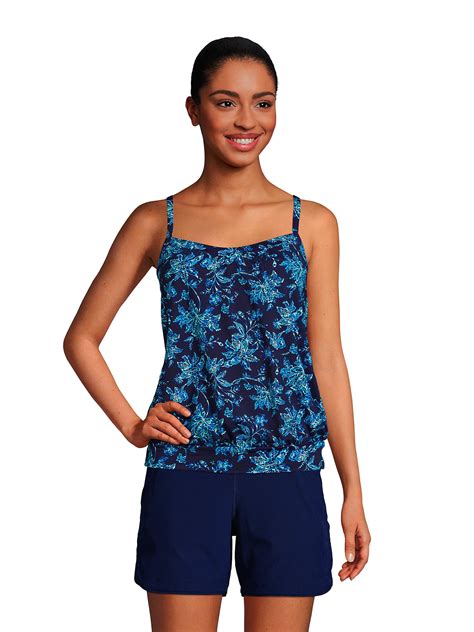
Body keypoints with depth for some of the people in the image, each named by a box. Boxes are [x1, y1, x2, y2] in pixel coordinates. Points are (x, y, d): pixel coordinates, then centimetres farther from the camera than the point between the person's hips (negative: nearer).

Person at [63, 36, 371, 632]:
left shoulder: (312, 224, 5)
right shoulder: (155, 223, 4)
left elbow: (327, 359, 5)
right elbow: (81, 339, 12)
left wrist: (353, 491, 3)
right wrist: (130, 424, 1)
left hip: (287, 476, 1)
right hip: (185, 471, 0)